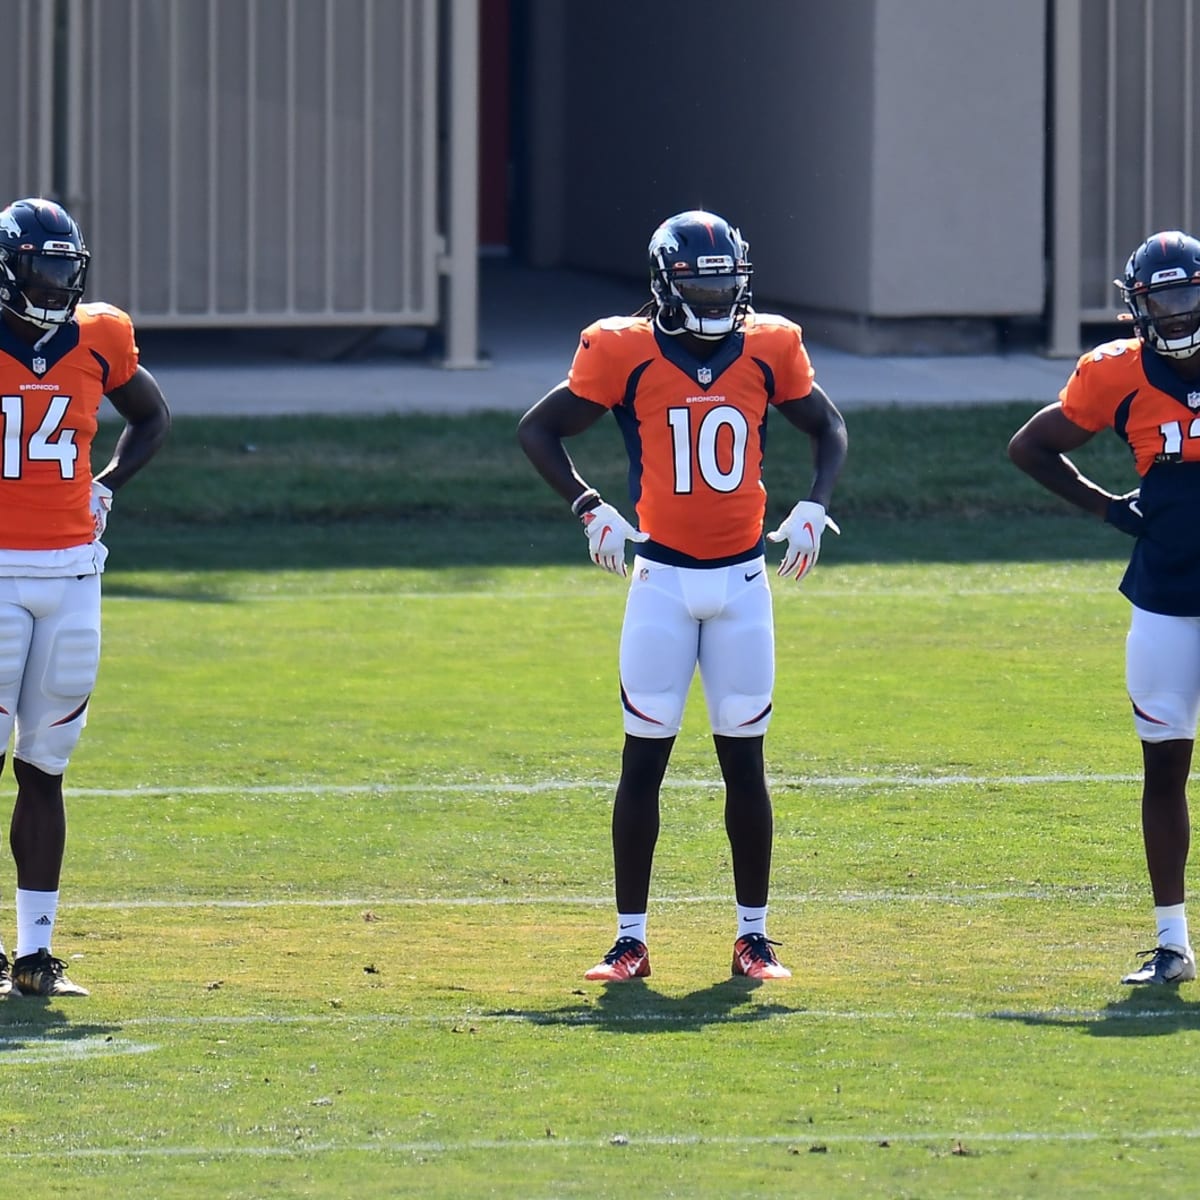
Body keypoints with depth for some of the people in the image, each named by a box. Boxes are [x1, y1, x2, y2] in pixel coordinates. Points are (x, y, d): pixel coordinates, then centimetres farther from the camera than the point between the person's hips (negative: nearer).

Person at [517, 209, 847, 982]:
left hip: (742, 578, 2)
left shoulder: (767, 351, 0)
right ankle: (630, 940, 5)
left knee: (745, 759, 6)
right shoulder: (625, 354, -7)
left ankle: (754, 934, 14)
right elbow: (538, 431, 1)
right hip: (662, 578, -2)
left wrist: (815, 507, -2)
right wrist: (590, 510, -10)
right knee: (644, 758, -1)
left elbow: (829, 428, 15)